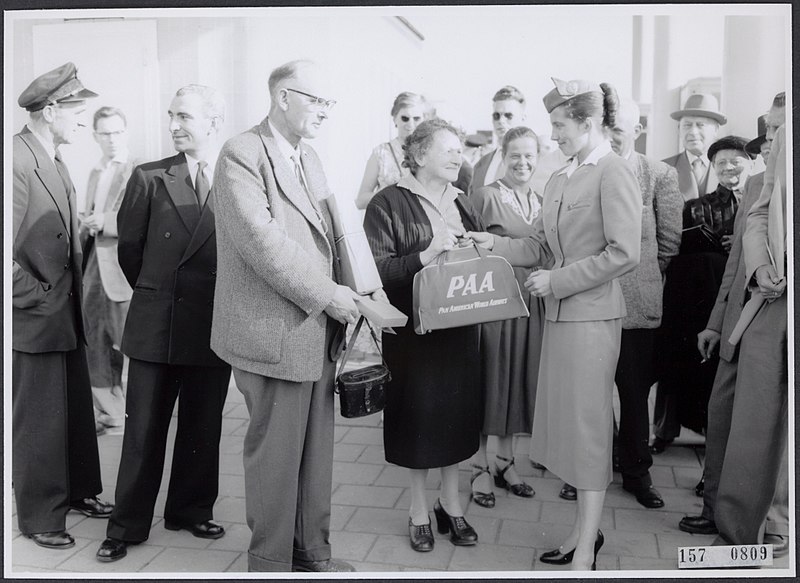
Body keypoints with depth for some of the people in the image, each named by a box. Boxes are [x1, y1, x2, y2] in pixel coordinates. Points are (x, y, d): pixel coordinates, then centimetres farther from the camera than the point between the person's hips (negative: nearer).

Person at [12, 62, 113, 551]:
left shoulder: (56, 161, 12)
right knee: (39, 422, 5)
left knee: (78, 409, 18)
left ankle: (80, 492, 34)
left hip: (67, 313, 9)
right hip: (35, 320, -9)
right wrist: (38, 297, -16)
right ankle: (40, 517, 20)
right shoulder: (17, 160, -18)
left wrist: (74, 289, 13)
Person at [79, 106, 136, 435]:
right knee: (95, 348, 11)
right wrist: (86, 225, 9)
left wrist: (103, 222, -18)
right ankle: (109, 413, 24)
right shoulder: (95, 174, 18)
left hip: (122, 271, -8)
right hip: (93, 270, 8)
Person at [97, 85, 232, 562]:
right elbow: (130, 247, 7)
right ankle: (128, 526, 22)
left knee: (203, 428, 13)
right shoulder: (150, 178, -1)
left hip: (214, 326, 0)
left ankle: (192, 510, 32)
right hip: (156, 325, 0)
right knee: (144, 430, 7)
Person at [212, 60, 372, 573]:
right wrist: (325, 295, -18)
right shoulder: (241, 154, -11)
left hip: (319, 330, 8)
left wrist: (355, 289, 4)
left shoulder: (310, 157, 16)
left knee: (317, 448, 16)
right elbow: (261, 240, -20)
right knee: (276, 452, 3)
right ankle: (271, 561, 21)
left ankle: (312, 549, 31)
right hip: (275, 332, -8)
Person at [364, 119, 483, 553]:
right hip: (413, 328, -5)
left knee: (457, 410, 11)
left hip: (459, 326, 5)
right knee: (418, 413, 5)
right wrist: (427, 255, -27)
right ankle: (419, 508, 24)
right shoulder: (389, 204, -8)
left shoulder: (460, 203, 11)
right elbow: (377, 269, -16)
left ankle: (450, 502, 30)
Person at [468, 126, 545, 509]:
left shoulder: (542, 203, 11)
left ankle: (505, 462, 27)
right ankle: (480, 469, 15)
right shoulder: (485, 196, -7)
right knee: (489, 381, 3)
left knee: (518, 381, 13)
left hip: (531, 305, 6)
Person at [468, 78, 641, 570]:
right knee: (568, 418, 12)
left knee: (588, 422, 0)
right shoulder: (561, 179, 13)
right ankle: (585, 528, 27)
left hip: (593, 314, -7)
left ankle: (587, 547, 13)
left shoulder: (614, 173, -10)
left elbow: (624, 253, -17)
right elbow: (540, 246, 13)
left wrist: (558, 280, -16)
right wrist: (495, 244, -2)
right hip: (559, 313, 8)